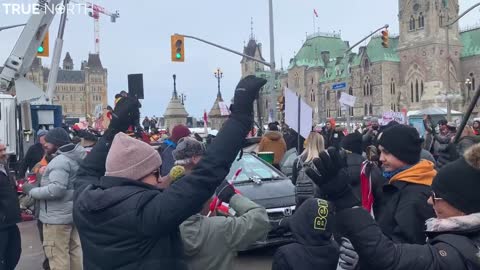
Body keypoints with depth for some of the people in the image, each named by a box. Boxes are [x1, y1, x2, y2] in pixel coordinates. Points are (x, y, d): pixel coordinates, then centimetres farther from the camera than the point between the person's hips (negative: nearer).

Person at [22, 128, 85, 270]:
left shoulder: (60, 161, -20)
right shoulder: (76, 158, 11)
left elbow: (57, 189, -29)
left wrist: (32, 191, -15)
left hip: (58, 217, -10)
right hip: (73, 213, 10)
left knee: (58, 257, -1)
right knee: (75, 252, 17)